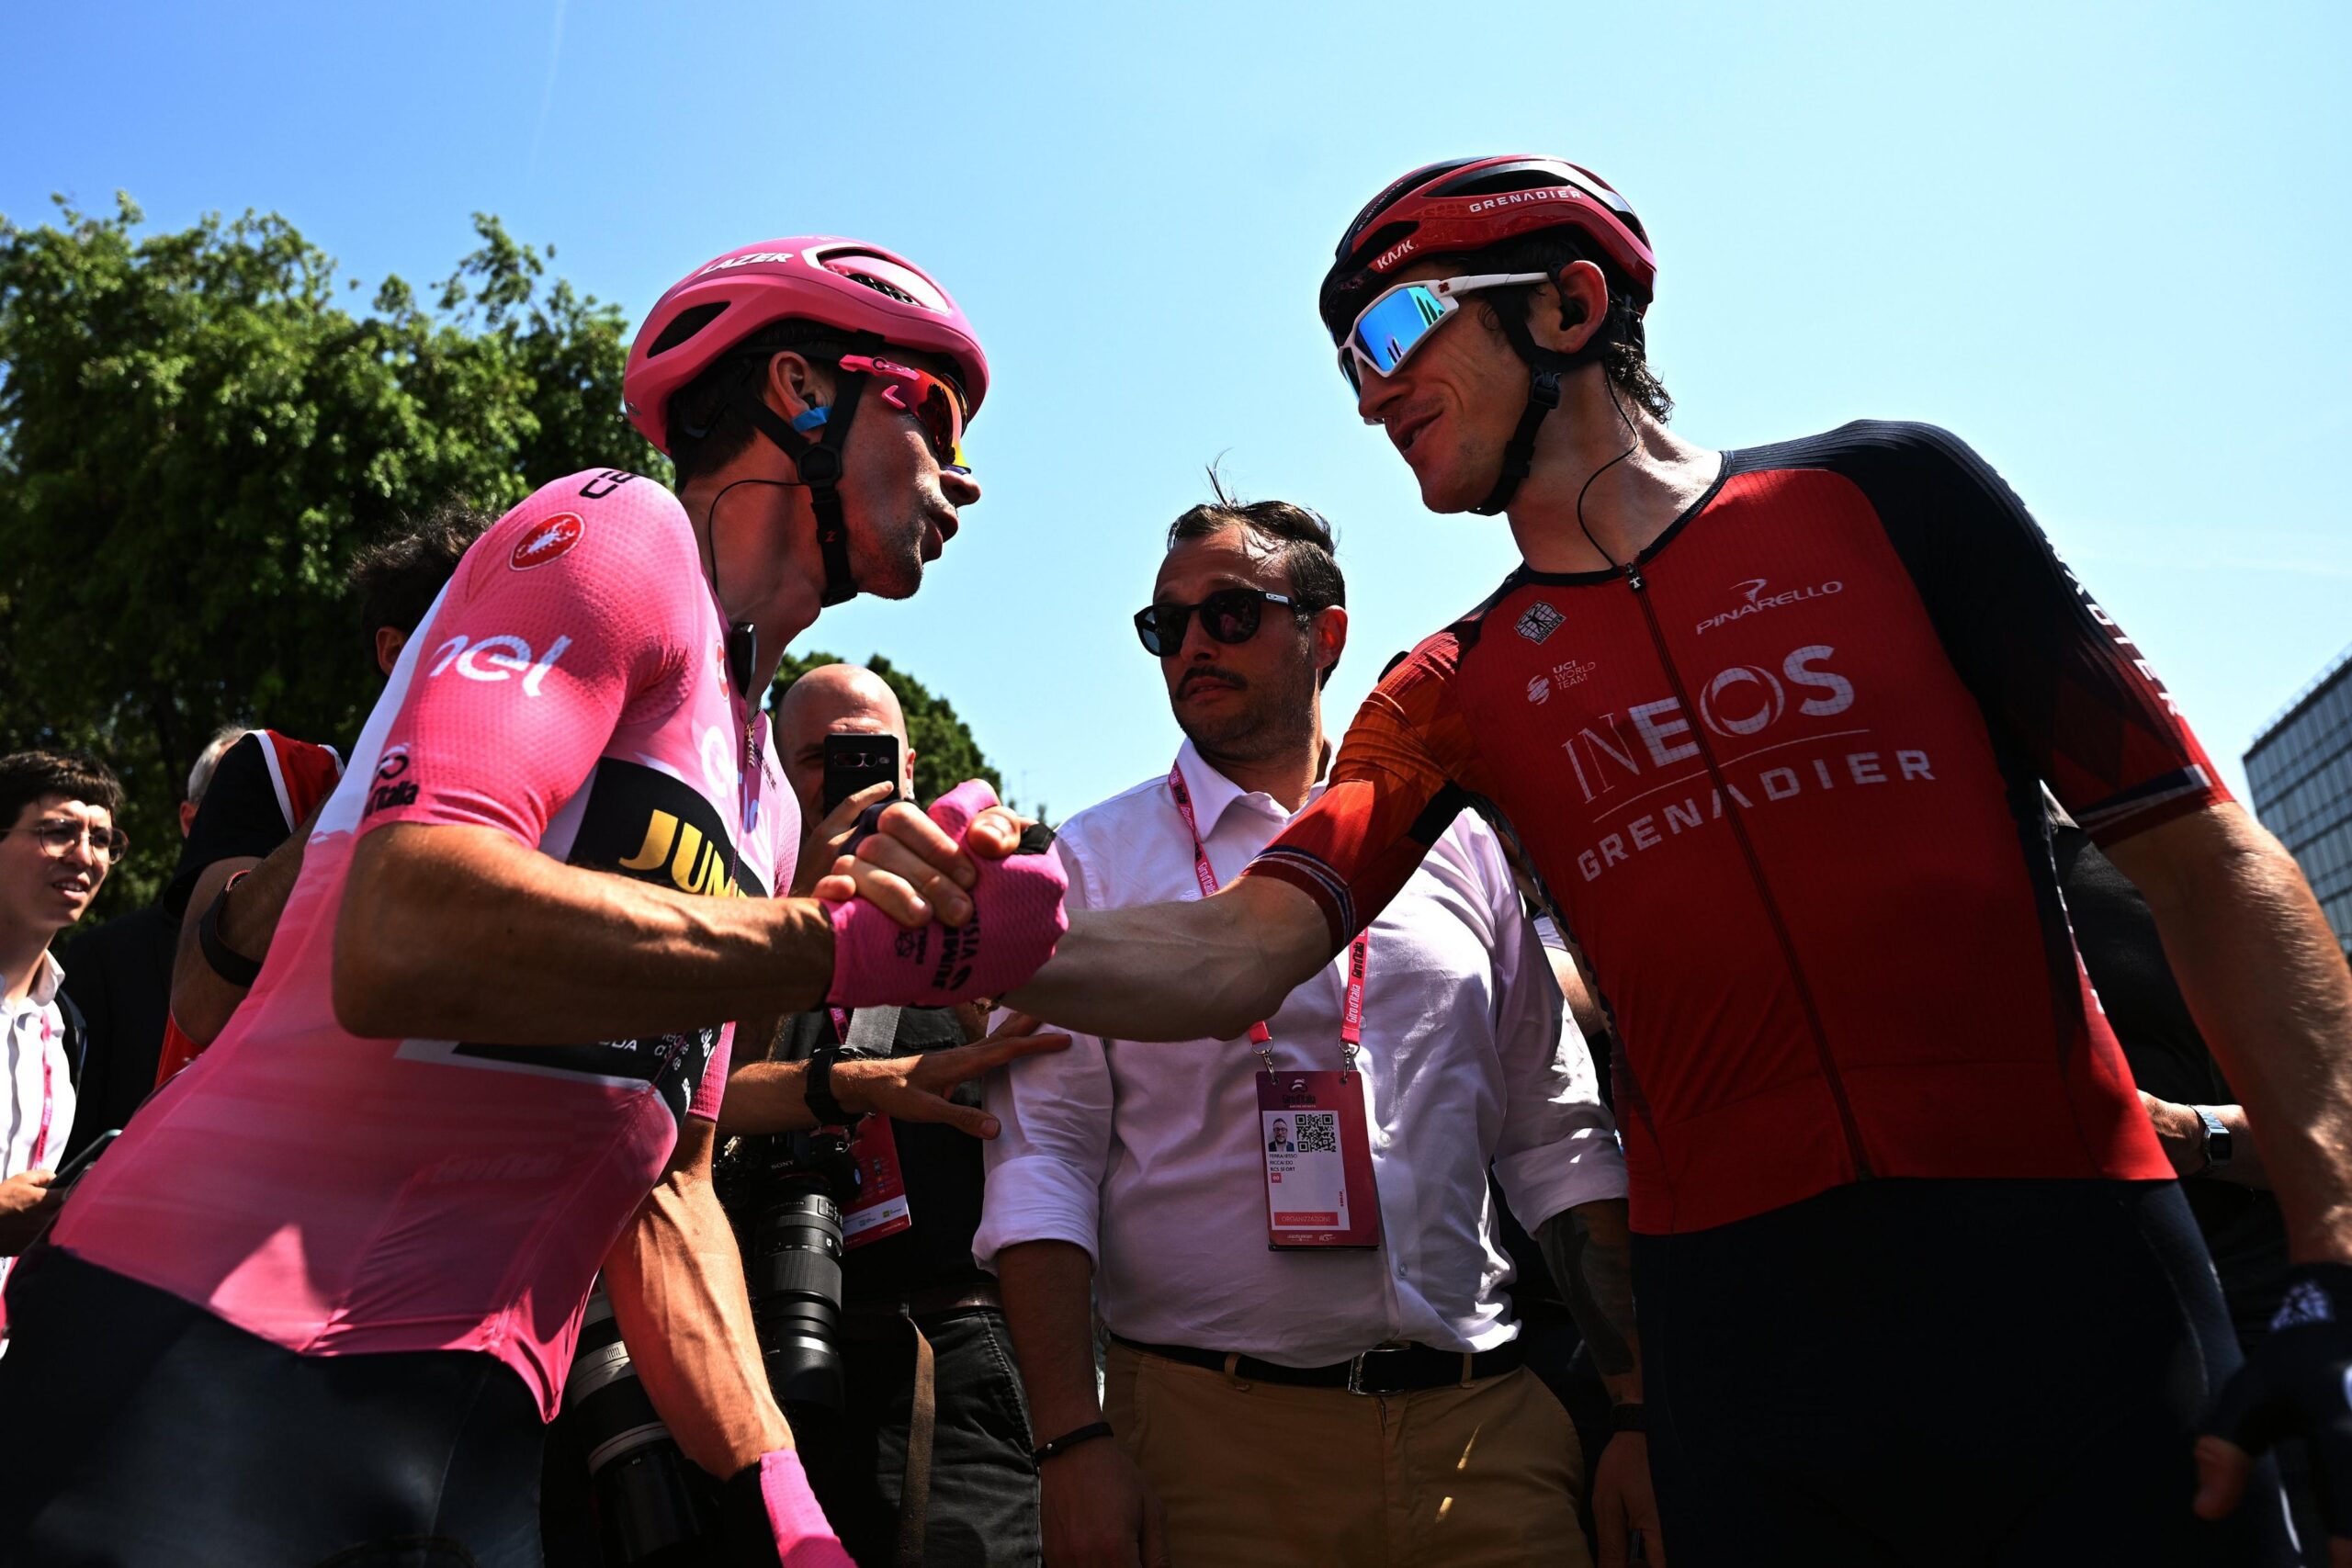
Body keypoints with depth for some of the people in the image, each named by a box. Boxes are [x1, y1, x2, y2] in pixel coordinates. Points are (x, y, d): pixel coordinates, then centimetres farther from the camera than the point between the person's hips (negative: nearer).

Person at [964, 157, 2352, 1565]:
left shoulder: (1880, 495, 1)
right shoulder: (1458, 691, 6)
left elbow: (2207, 865, 0)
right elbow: (1234, 958, -5)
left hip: (2078, 1291, -1)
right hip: (1740, 1331, 2)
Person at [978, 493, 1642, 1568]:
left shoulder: (1457, 847, 8)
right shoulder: (1094, 863, 2)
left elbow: (1557, 1141, 9)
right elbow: (1044, 1155, -3)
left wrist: (1638, 1412, 4)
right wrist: (1072, 1440, -12)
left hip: (1486, 1429, 2)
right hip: (1210, 1438, -1)